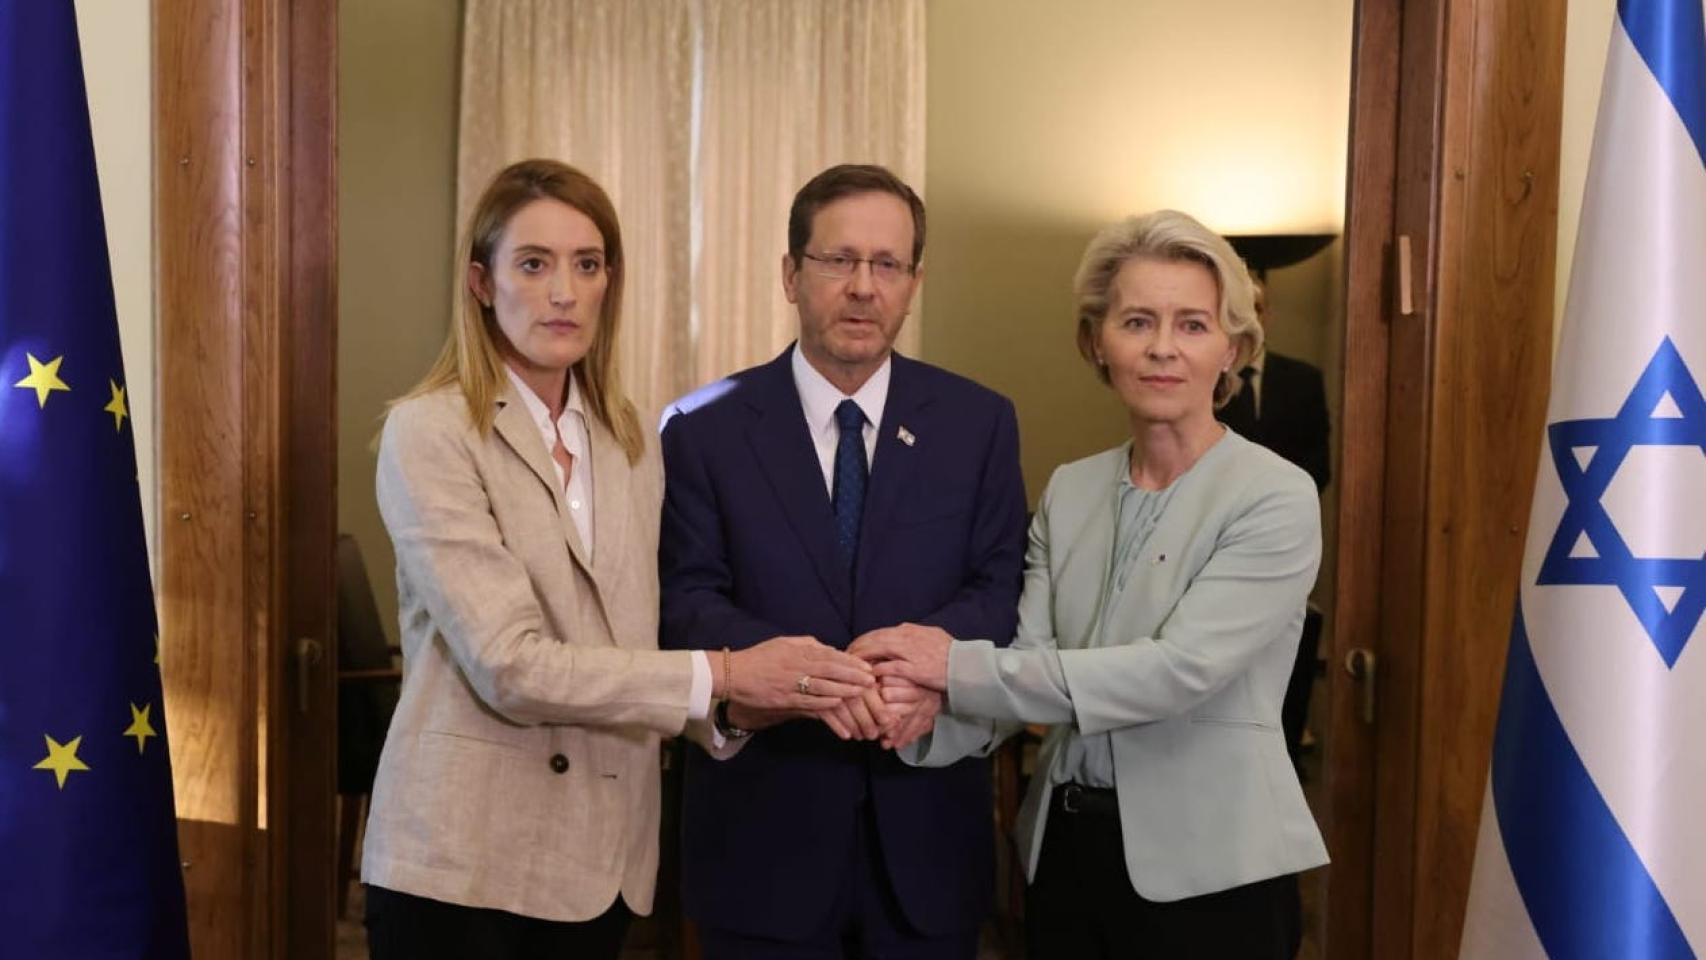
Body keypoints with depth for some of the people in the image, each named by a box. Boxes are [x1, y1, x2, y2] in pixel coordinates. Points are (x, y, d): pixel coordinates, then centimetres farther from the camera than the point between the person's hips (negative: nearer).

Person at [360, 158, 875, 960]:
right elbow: (511, 666, -19)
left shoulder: (628, 440, 8)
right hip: (464, 860, -5)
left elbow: (631, 641, 9)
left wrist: (747, 704, -8)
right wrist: (721, 675, -19)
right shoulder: (430, 433, -11)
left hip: (600, 856, 5)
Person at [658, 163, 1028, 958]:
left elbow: (1004, 587, -1)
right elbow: (687, 603, -7)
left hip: (927, 828, 2)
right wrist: (808, 672, -25)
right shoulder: (704, 429, -1)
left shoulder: (979, 422, 3)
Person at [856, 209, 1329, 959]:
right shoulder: (1069, 490, 5)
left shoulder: (1276, 498, -12)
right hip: (1065, 849, 5)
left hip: (1207, 868, -5)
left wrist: (962, 666, -23)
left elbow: (1180, 669, -23)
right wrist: (930, 715, -24)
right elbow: (1028, 664, -2)